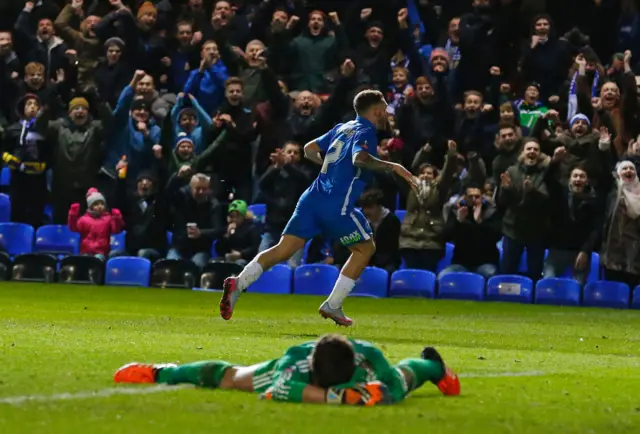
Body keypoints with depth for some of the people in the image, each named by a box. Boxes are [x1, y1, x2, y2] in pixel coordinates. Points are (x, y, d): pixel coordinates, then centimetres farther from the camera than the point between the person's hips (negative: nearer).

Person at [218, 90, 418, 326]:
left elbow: (309, 149, 29)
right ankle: (333, 305, 8)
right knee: (365, 247, 12)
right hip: (337, 206, -7)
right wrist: (393, 167, -21)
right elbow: (360, 157, -24)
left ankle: (238, 283, -16)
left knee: (284, 249, 3)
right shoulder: (365, 132, -3)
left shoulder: (343, 128, 21)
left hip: (313, 198, 7)